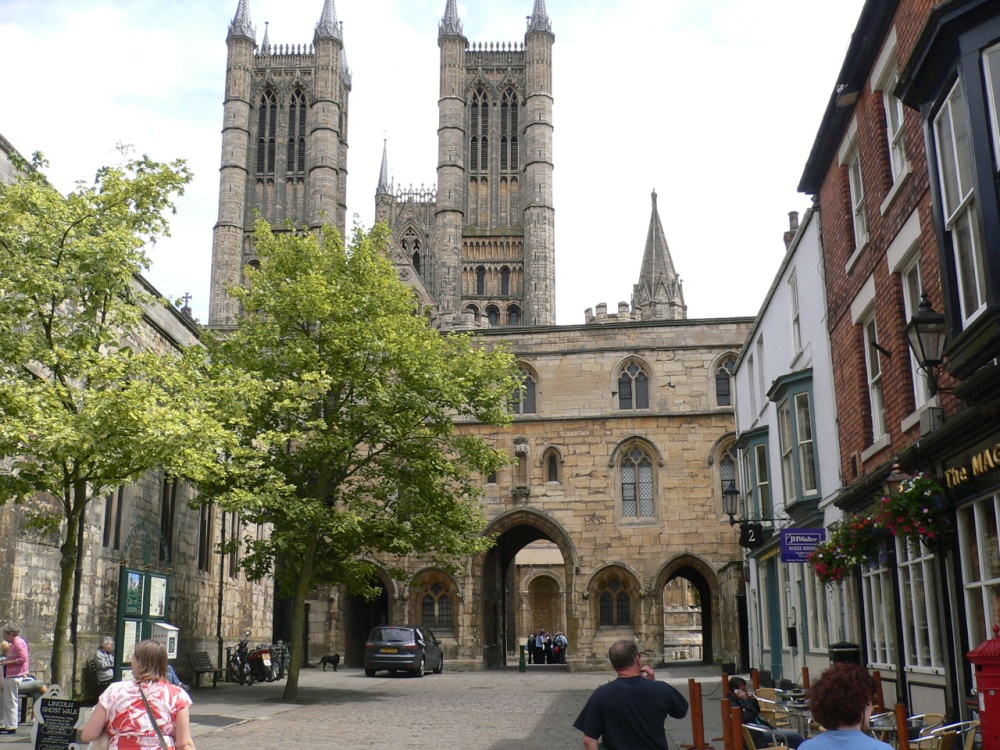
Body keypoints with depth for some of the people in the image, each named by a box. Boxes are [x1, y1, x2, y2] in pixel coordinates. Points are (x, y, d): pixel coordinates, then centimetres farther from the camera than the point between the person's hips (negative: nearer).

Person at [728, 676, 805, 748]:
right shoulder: (732, 704, -18)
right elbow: (749, 718, -26)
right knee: (795, 736, -11)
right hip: (757, 733, -10)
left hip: (762, 726, 10)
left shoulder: (738, 700, 10)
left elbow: (757, 711, 20)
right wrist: (746, 701, -23)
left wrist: (753, 700, 2)